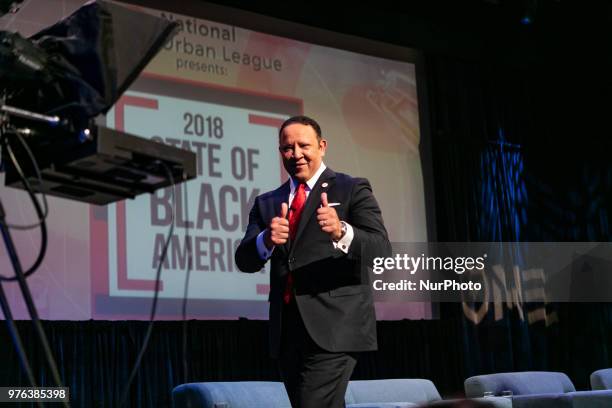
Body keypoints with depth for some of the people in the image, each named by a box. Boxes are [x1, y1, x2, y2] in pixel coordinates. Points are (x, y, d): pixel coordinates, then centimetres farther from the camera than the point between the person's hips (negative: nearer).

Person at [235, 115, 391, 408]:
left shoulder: (352, 190, 3)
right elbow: (244, 260, 5)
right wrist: (266, 240, -18)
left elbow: (381, 249, -10)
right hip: (286, 332, 5)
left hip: (334, 328, -5)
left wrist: (341, 232, -31)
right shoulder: (266, 203, 16)